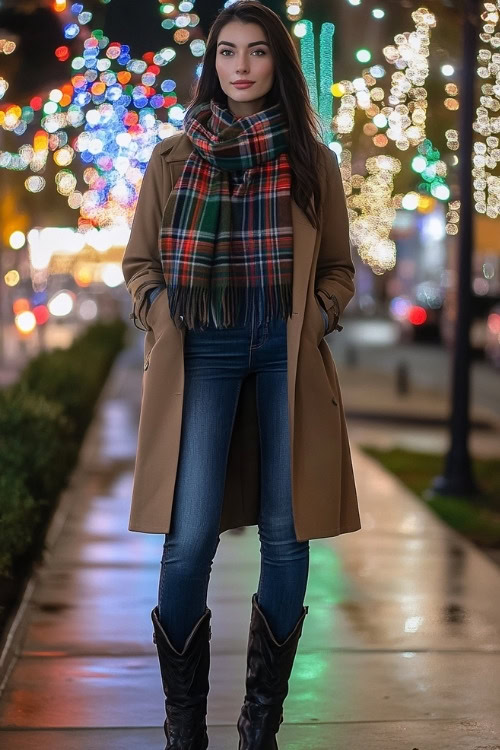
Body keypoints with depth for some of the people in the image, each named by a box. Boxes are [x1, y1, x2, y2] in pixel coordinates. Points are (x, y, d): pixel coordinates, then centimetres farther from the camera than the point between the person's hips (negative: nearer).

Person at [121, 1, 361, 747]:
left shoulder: (313, 161, 8)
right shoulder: (173, 159, 6)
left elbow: (338, 267, 15)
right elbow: (140, 262, 12)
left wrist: (316, 318, -3)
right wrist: (163, 320, -5)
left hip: (286, 355, 1)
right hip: (202, 352, -1)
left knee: (286, 536, 0)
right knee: (189, 539, -10)